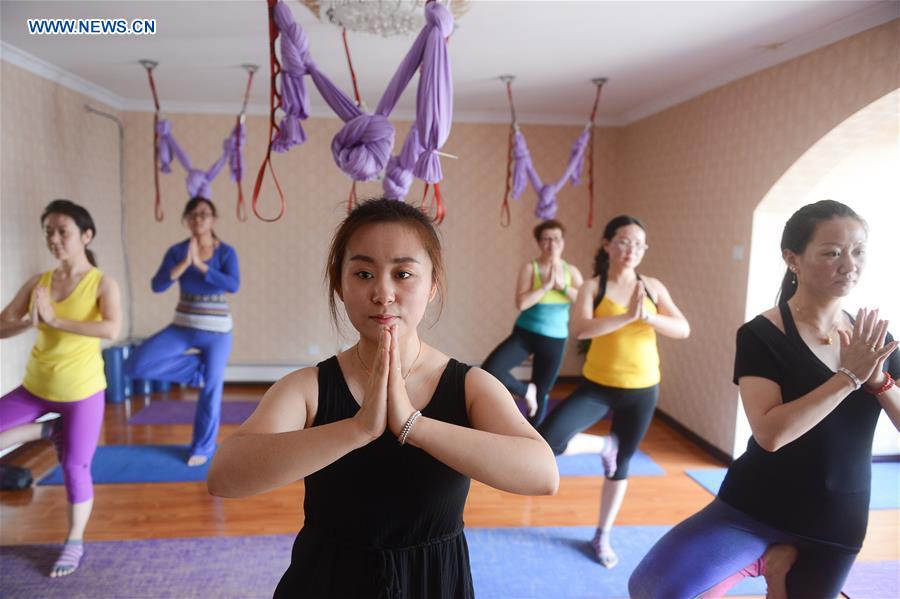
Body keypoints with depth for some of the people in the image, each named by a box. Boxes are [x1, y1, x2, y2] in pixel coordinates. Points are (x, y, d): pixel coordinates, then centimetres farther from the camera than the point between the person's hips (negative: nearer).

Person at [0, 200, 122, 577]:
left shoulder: (102, 283, -13)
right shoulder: (38, 283, -1)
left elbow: (112, 330, -29)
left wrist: (56, 320, -30)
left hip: (83, 392, -4)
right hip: (35, 388, 5)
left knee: (75, 468, 5)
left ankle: (75, 544, 27)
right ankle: (47, 430, 23)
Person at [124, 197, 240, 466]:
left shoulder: (226, 252, -6)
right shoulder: (177, 251, -1)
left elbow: (233, 285, -22)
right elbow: (157, 286, -12)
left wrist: (201, 265, -27)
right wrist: (185, 263, -23)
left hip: (216, 330, -2)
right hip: (182, 327, 3)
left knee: (211, 391, 5)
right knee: (135, 364, -15)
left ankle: (203, 447, 27)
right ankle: (196, 369, 4)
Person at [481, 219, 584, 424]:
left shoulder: (571, 271, 2)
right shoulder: (530, 267, -9)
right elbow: (521, 303, -20)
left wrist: (563, 286, -15)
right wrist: (546, 285, -22)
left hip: (554, 341, 2)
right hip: (524, 334, -2)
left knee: (541, 395, 11)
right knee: (489, 370, -23)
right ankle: (527, 390, 4)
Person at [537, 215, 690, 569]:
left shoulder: (653, 287, 0)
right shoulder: (593, 287, -9)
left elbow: (683, 330, -5)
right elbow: (579, 329, -25)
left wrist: (648, 316, -21)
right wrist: (627, 316, -32)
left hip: (642, 390, 2)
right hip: (598, 385, -2)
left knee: (622, 463, 15)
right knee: (545, 440, -19)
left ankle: (603, 536, 35)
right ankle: (603, 445, 10)